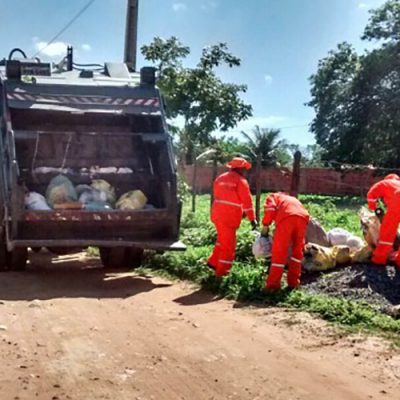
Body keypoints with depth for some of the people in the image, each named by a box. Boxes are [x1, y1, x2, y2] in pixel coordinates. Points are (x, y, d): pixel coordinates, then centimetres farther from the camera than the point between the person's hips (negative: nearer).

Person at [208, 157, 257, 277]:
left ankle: (213, 262, 26)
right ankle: (221, 270, 6)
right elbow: (247, 200, -13)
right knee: (228, 244, 3)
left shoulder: (220, 178, 16)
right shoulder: (240, 181, -7)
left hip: (217, 213, 7)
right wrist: (252, 218, -14)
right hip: (229, 216, -7)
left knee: (222, 239, 24)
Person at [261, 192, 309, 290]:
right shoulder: (292, 199, 45)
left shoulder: (272, 197, 30)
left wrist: (265, 226, 12)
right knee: (297, 250, 19)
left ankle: (273, 284, 3)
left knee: (279, 251, 1)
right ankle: (294, 282, 22)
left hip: (286, 217, -5)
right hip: (302, 217, 5)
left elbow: (270, 208, 5)